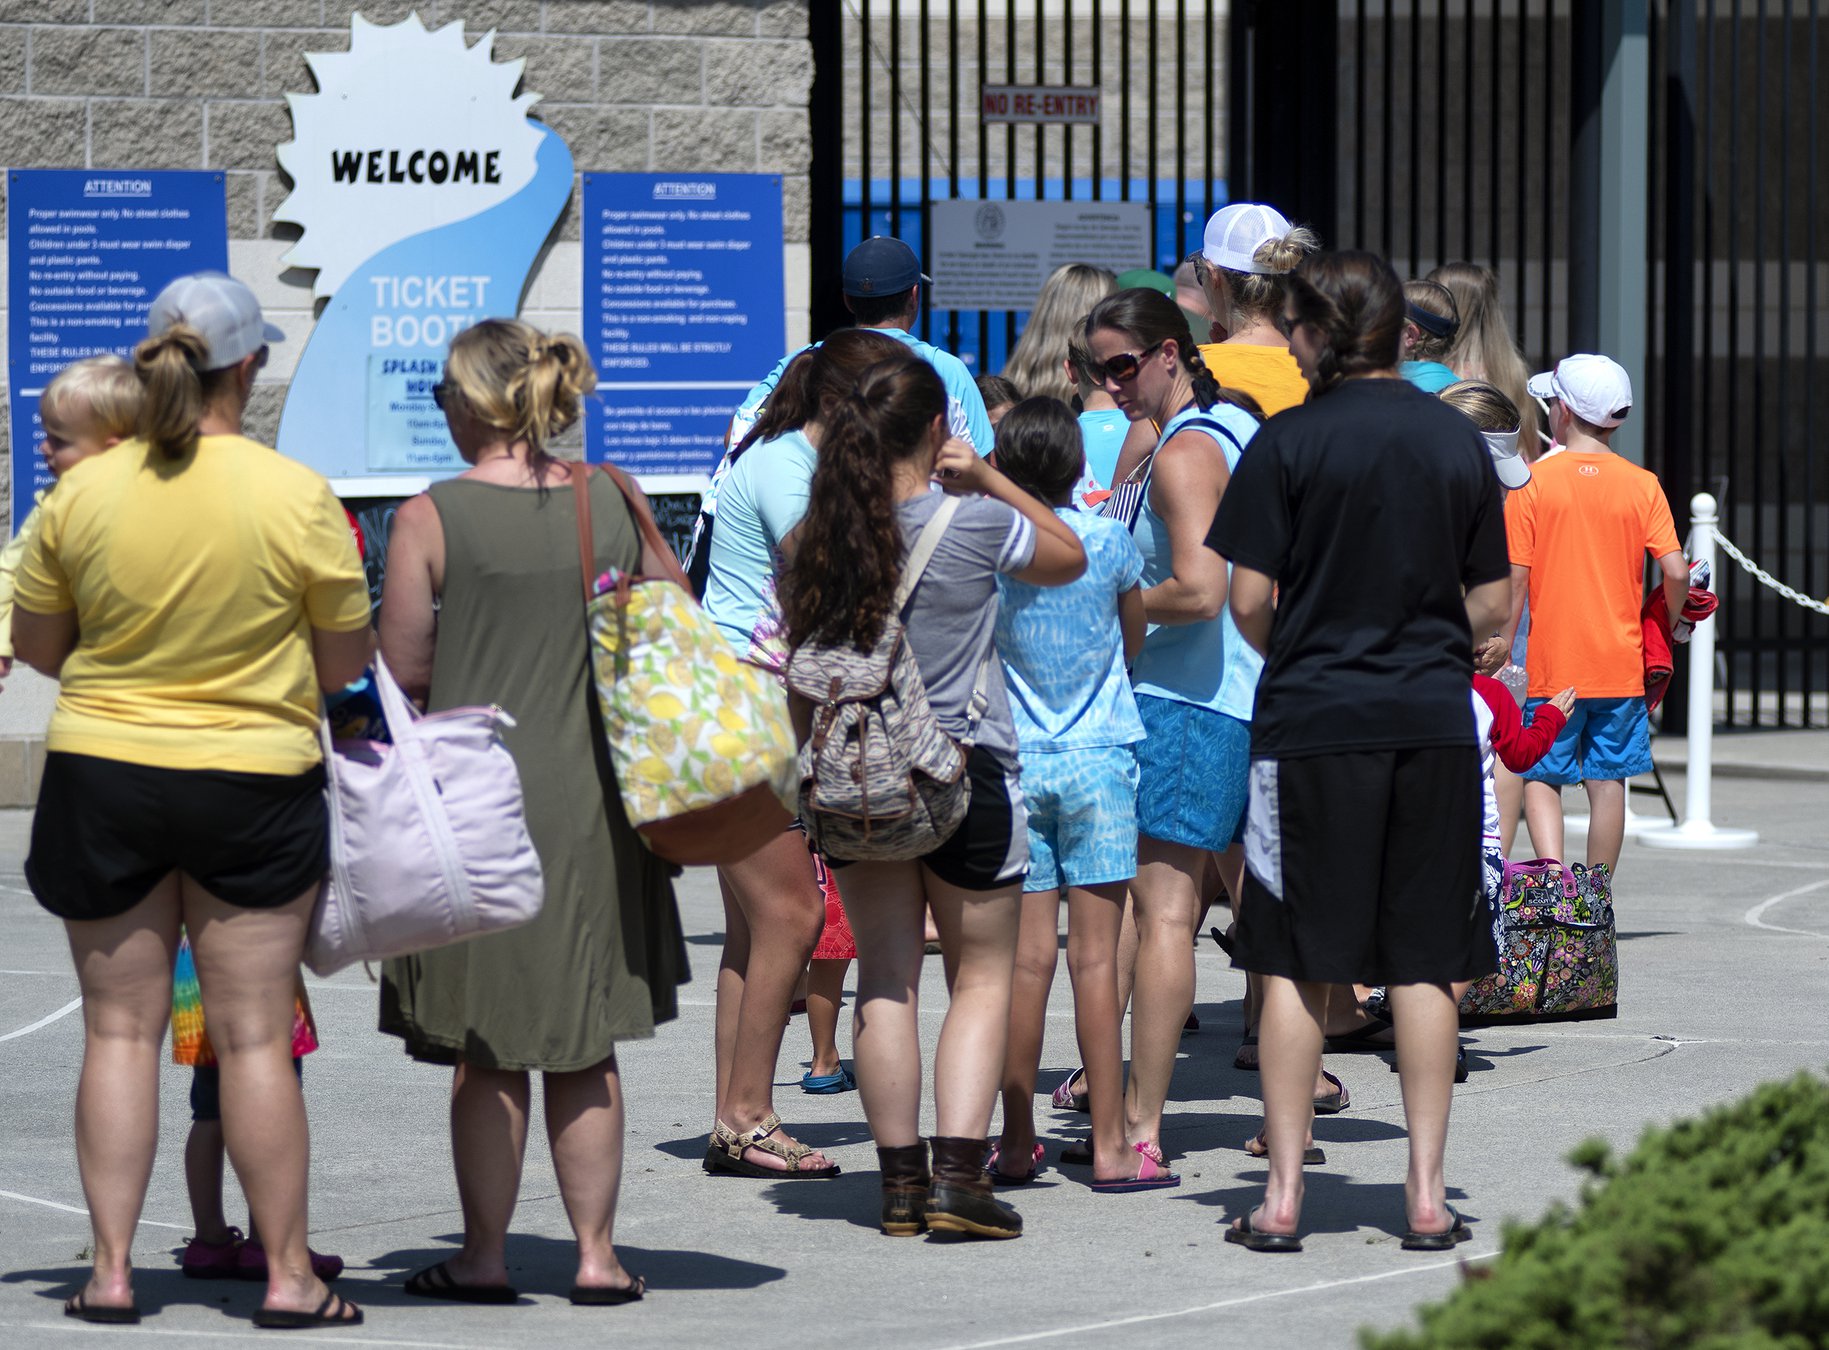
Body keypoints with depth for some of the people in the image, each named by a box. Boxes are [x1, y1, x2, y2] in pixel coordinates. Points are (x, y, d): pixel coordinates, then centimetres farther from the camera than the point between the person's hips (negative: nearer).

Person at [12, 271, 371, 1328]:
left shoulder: (81, 493, -6)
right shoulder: (299, 498, -11)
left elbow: (37, 646, 5)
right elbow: (346, 666, -3)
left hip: (102, 775, 2)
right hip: (256, 786, -1)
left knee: (121, 1028, 9)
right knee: (255, 1034, 4)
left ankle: (112, 1269, 8)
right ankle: (288, 1274, 9)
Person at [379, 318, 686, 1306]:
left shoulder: (430, 519, -10)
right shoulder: (610, 503, 1)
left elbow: (404, 669, -8)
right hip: (591, 797, 3)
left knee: (485, 1048, 5)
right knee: (585, 1045, 11)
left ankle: (484, 1254, 8)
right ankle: (596, 1252, 11)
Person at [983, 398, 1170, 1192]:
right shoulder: (1108, 542, -3)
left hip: (1014, 762, 1)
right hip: (1098, 760, -1)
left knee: (1028, 954, 3)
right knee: (1095, 956, -2)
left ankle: (1017, 1143, 5)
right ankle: (1110, 1146, -2)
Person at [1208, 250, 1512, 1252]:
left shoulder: (1289, 441, -6)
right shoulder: (1458, 441, 5)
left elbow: (1249, 601, -7)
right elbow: (1489, 606, 7)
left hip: (1311, 722, -3)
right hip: (1434, 720, 3)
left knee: (1296, 963, 3)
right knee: (1424, 962, 7)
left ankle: (1283, 1195, 4)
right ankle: (1426, 1194, 7)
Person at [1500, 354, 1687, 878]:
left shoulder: (1533, 481, -6)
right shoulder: (1642, 485, -1)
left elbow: (1515, 578, -8)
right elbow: (1676, 573, -7)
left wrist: (1502, 649, 1)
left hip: (1551, 663, -2)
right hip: (1620, 665, 2)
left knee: (1540, 776, 5)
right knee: (1608, 780, 9)